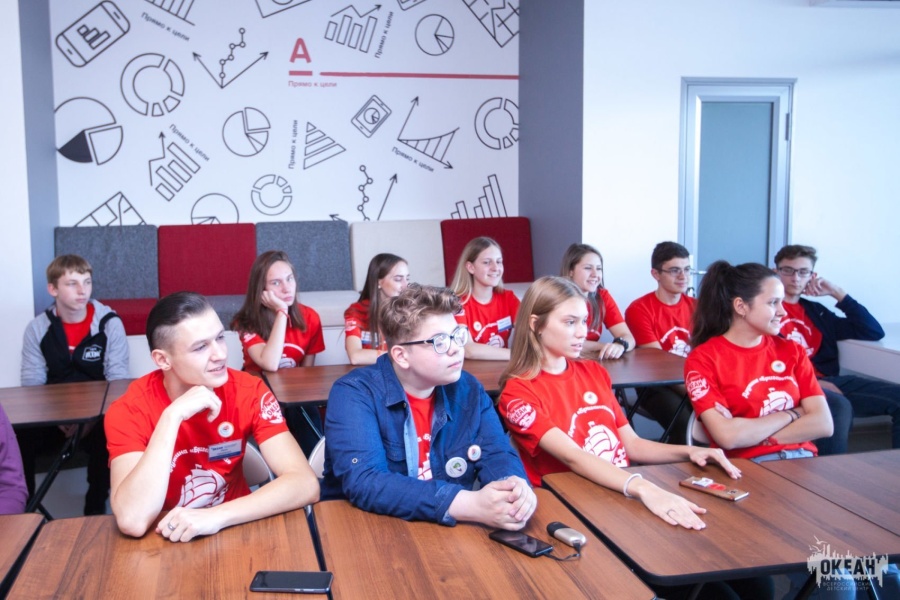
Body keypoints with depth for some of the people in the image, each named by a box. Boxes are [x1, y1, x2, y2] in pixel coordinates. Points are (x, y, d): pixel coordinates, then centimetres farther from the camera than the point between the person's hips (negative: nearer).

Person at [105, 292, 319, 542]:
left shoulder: (248, 391, -11)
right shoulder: (129, 411, -15)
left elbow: (305, 484, -19)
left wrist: (216, 516, -29)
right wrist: (173, 415, -29)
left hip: (233, 530, 1)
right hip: (166, 540, -1)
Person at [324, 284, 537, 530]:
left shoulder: (468, 390, 1)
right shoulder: (354, 394, -15)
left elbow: (497, 454, -3)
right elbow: (363, 481, -27)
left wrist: (515, 485, -28)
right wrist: (470, 505, -35)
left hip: (449, 532, 4)